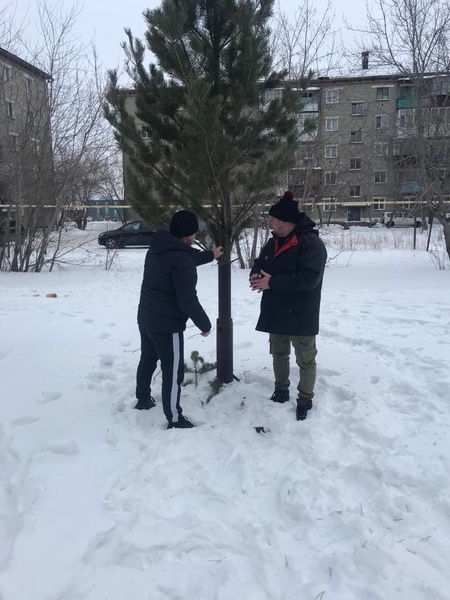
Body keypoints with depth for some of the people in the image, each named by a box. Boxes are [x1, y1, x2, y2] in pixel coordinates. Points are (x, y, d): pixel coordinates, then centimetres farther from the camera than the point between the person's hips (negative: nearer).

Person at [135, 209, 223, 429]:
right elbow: (188, 300, -25)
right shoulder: (181, 259, -25)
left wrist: (210, 255, 37)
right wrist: (205, 323, -11)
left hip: (146, 317, 10)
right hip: (167, 325, -9)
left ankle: (143, 399, 43)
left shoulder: (157, 248, 5)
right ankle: (175, 420, 10)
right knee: (173, 372, 1)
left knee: (147, 359, 26)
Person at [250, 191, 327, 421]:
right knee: (279, 354, 20)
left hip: (301, 316, -8)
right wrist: (256, 276, -12)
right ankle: (281, 391, 38)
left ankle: (305, 400, 21)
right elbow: (259, 264, 14)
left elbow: (309, 278, -29)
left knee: (305, 360, 6)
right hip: (277, 313, 8)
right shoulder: (274, 242, 7)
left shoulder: (312, 243, -20)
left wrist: (271, 282, -28)